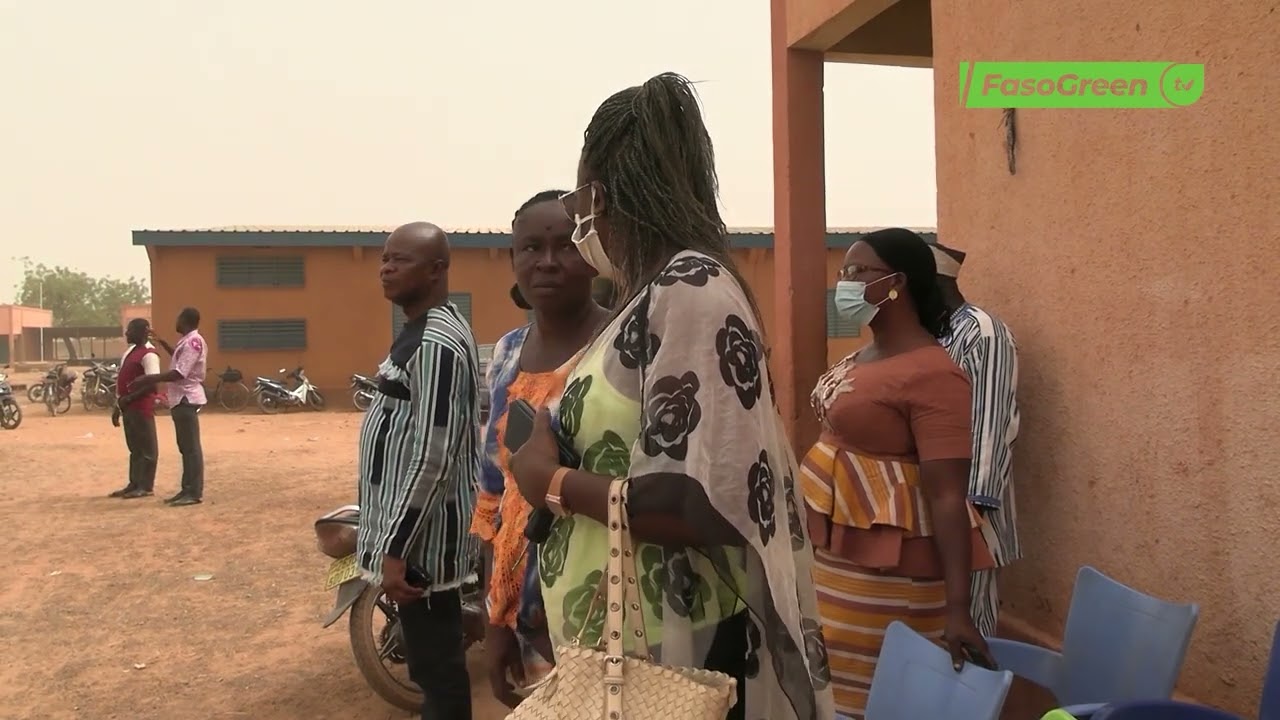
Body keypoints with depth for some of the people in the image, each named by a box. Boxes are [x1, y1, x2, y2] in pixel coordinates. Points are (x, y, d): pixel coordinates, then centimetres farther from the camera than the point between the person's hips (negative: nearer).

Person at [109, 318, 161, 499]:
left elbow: (151, 383, -23)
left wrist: (128, 399, -21)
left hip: (141, 407, -10)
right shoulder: (130, 352, 16)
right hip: (129, 407, 10)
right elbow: (122, 380, 21)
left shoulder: (148, 355, -14)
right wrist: (117, 406, 18)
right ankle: (134, 484, 21)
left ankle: (146, 486, 3)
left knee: (146, 448, -2)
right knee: (134, 447, 14)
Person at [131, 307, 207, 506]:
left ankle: (195, 493, -7)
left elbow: (179, 373, -24)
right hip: (181, 399, 11)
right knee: (185, 448, 13)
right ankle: (187, 490, 18)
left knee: (191, 447, -8)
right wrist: (161, 342, 30)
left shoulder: (193, 342, -17)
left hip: (186, 399, -11)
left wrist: (149, 378, -21)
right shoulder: (187, 341, 15)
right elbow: (178, 356, 38)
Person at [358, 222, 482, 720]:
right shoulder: (427, 330, 13)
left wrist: (395, 549, -23)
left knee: (436, 665, 1)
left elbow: (433, 456, -25)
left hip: (421, 536, -10)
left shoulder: (435, 343, -20)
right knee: (432, 660, 20)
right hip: (413, 528, 10)